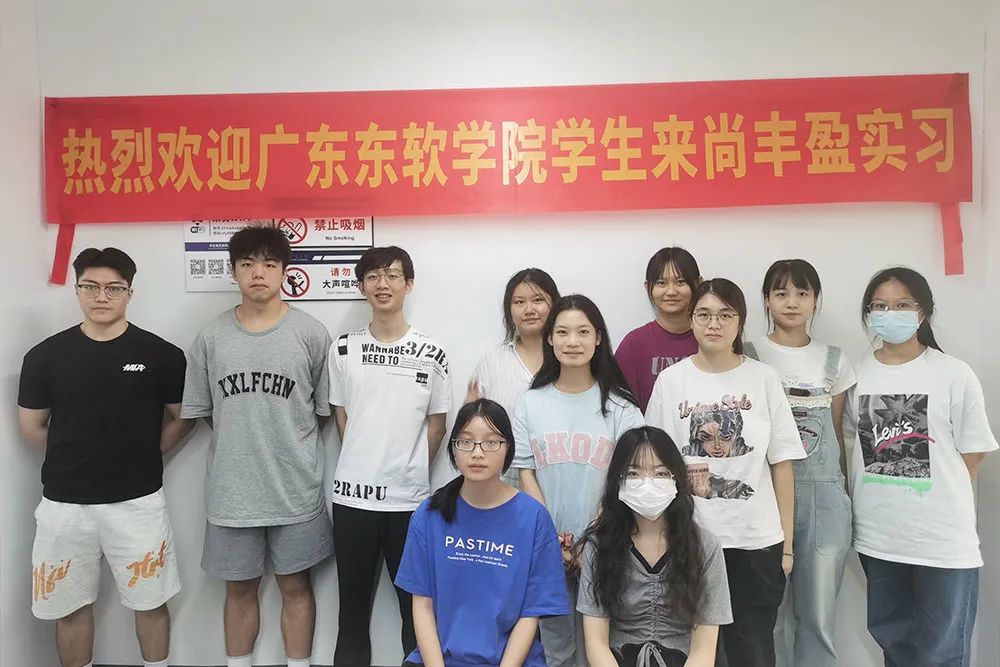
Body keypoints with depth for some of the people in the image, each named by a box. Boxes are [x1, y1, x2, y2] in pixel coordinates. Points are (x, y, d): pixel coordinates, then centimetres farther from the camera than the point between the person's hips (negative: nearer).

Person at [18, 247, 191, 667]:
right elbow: (31, 426, 9)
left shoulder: (161, 355, -7)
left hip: (138, 502, -1)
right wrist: (73, 460, 9)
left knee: (150, 602, 11)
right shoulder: (45, 356, -1)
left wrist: (145, 455, 1)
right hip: (64, 503, 2)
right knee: (70, 606, 15)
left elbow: (183, 418, 4)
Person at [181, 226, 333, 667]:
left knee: (295, 585, 13)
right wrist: (243, 440, 7)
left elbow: (325, 409, 0)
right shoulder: (212, 336, -1)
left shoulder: (311, 333, -7)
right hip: (232, 489, 2)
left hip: (295, 488, -1)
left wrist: (287, 443, 2)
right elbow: (201, 411, 8)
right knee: (239, 587, 17)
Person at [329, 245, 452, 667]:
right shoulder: (344, 349, 2)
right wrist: (364, 462, 3)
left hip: (410, 498, -1)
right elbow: (341, 415, 9)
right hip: (352, 495, 1)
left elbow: (437, 423, 4)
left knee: (415, 602, 11)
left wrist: (412, 473, 2)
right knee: (353, 601, 14)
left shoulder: (431, 354, -2)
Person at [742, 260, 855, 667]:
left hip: (823, 494, 2)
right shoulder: (750, 356, 0)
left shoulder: (834, 361, 8)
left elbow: (837, 434, 13)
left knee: (819, 615, 8)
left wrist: (844, 497, 12)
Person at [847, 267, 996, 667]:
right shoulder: (856, 374, 2)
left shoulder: (954, 375, -7)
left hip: (942, 537, -3)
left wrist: (941, 506, -4)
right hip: (876, 534, 4)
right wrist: (858, 501, 4)